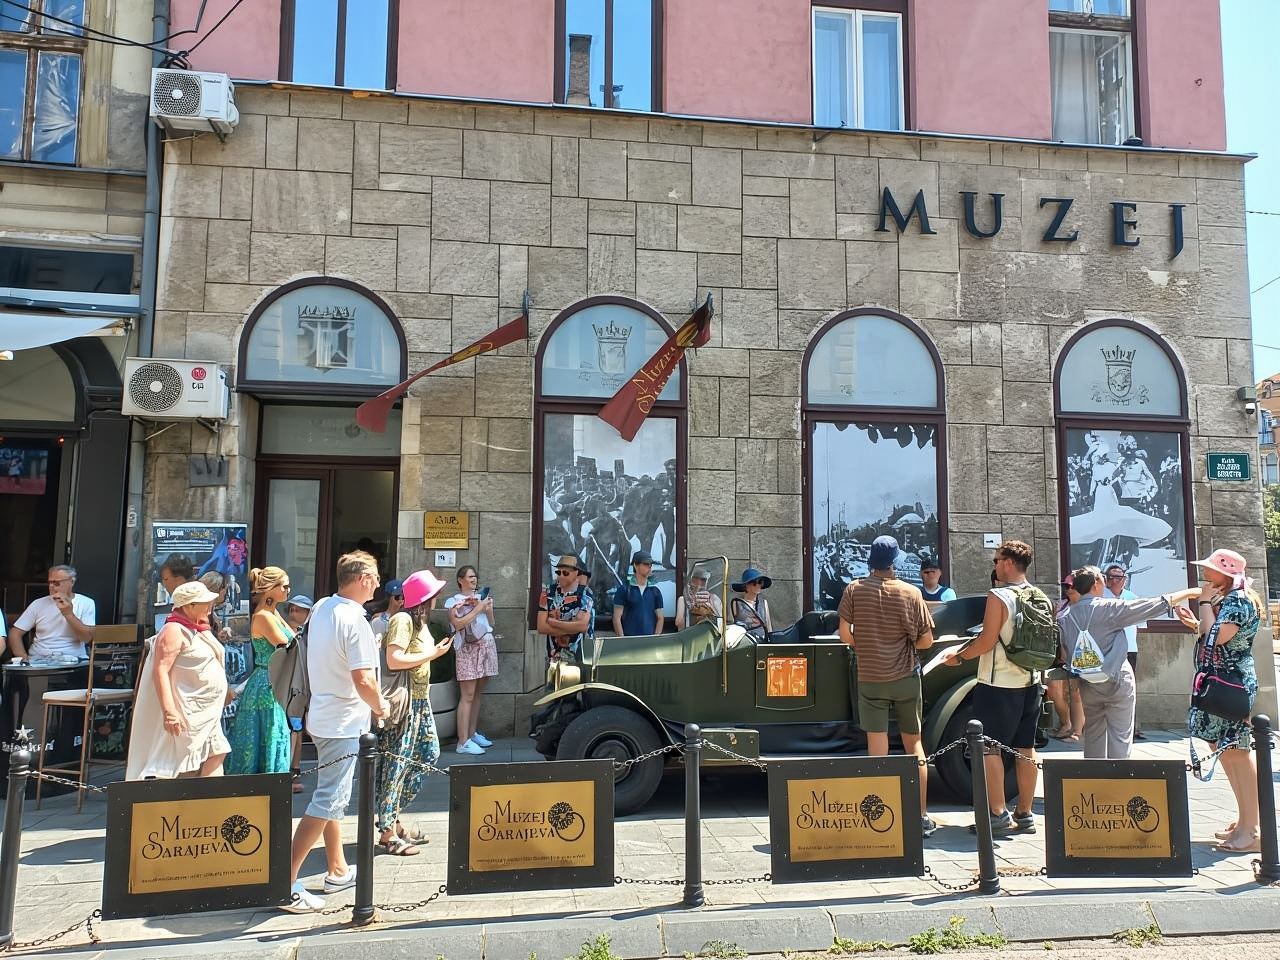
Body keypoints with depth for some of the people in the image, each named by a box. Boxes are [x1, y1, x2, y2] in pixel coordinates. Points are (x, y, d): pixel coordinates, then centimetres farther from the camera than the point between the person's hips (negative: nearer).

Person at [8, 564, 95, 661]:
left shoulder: (86, 603, 3)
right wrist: (24, 658, -6)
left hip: (72, 660, -2)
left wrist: (69, 614, -15)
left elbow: (87, 638, -6)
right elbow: (15, 633, 9)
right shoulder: (39, 603, 10)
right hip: (39, 659, 2)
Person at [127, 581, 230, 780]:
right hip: (185, 717, -9)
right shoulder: (174, 631, -15)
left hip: (207, 715, 9)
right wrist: (169, 711, -29)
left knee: (216, 756, 6)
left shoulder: (200, 630, 15)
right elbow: (160, 671, -22)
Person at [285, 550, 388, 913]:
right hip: (344, 723, -9)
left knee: (333, 795, 19)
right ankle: (287, 881, -3)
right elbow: (363, 681, -25)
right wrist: (380, 705, -6)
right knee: (328, 802, -4)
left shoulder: (321, 608, 4)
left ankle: (338, 871, 31)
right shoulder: (354, 621, -22)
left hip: (323, 716, 9)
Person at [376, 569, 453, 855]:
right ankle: (388, 833, 7)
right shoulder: (403, 620, -16)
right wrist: (432, 654, -19)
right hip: (403, 702, -10)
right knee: (396, 764, -3)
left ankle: (393, 818, 24)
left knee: (428, 754, 14)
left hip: (419, 700, 10)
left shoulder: (419, 621, 13)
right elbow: (394, 660, -26)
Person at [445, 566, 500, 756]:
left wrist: (489, 609, 1)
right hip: (468, 648, -5)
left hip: (487, 646, 5)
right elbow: (459, 624, -13)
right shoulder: (454, 601, 2)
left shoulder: (482, 597, 16)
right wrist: (478, 609, -12)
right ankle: (463, 742, -10)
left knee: (477, 693, 7)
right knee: (467, 695, -9)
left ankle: (472, 733, 16)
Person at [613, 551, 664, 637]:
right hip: (629, 639, -3)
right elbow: (617, 618, -2)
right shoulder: (623, 590, 2)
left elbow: (660, 618, 12)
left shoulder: (655, 591, 12)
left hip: (650, 639, 3)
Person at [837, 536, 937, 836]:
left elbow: (845, 635, -4)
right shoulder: (911, 593, -4)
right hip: (906, 677, 1)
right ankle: (923, 816, 16)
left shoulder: (854, 589, -5)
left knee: (877, 750, 4)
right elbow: (926, 641, -2)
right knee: (914, 743, 13)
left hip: (870, 679, 0)